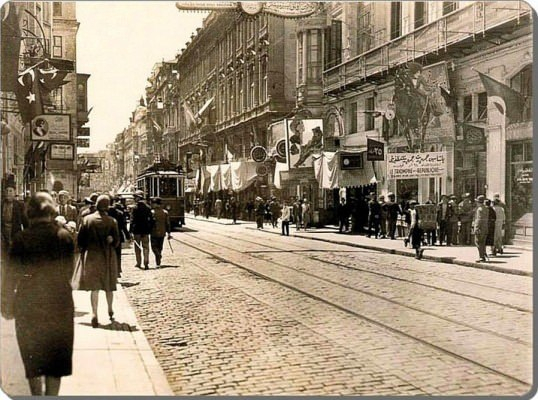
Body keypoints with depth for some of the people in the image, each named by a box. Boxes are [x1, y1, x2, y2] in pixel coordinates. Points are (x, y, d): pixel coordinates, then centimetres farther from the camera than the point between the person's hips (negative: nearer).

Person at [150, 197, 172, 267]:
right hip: (162, 233, 4)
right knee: (160, 247, 14)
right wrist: (169, 233, 7)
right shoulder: (165, 212, 3)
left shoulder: (152, 212, -9)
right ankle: (158, 262, 18)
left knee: (154, 246, 5)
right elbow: (168, 224, 3)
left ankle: (158, 254, -24)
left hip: (154, 233, -4)